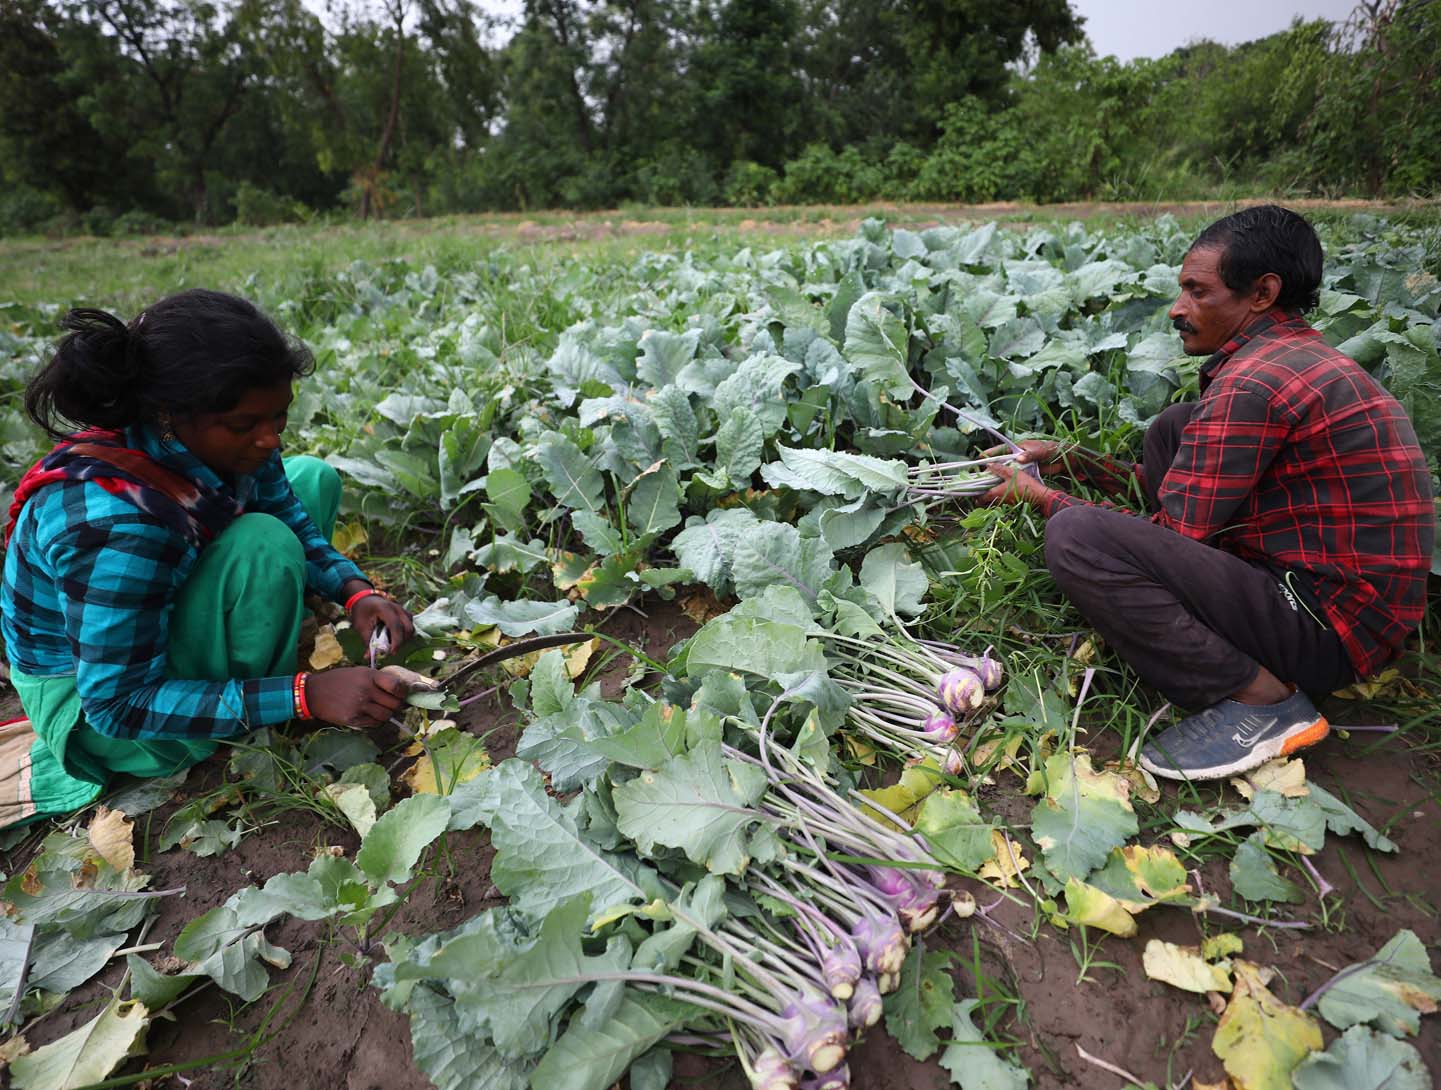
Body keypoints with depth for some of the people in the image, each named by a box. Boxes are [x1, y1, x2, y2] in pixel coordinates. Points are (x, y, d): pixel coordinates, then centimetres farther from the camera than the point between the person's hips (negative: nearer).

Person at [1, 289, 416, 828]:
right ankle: (252, 741, -10)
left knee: (313, 477, 4)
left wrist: (354, 591, -20)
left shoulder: (214, 437, -18)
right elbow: (118, 704, -30)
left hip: (156, 615, 8)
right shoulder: (116, 524, -39)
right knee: (263, 544, -32)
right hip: (92, 693, -7)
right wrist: (305, 696, -37)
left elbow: (295, 521, -1)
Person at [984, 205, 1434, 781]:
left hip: (1327, 630, -11)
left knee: (1076, 535, -26)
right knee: (1175, 426, 15)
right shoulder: (1304, 356, 14)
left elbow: (1175, 536, -17)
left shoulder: (1252, 384, -20)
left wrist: (1042, 497, -6)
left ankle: (1262, 698, -14)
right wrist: (1070, 458, 13)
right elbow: (1180, 487, 18)